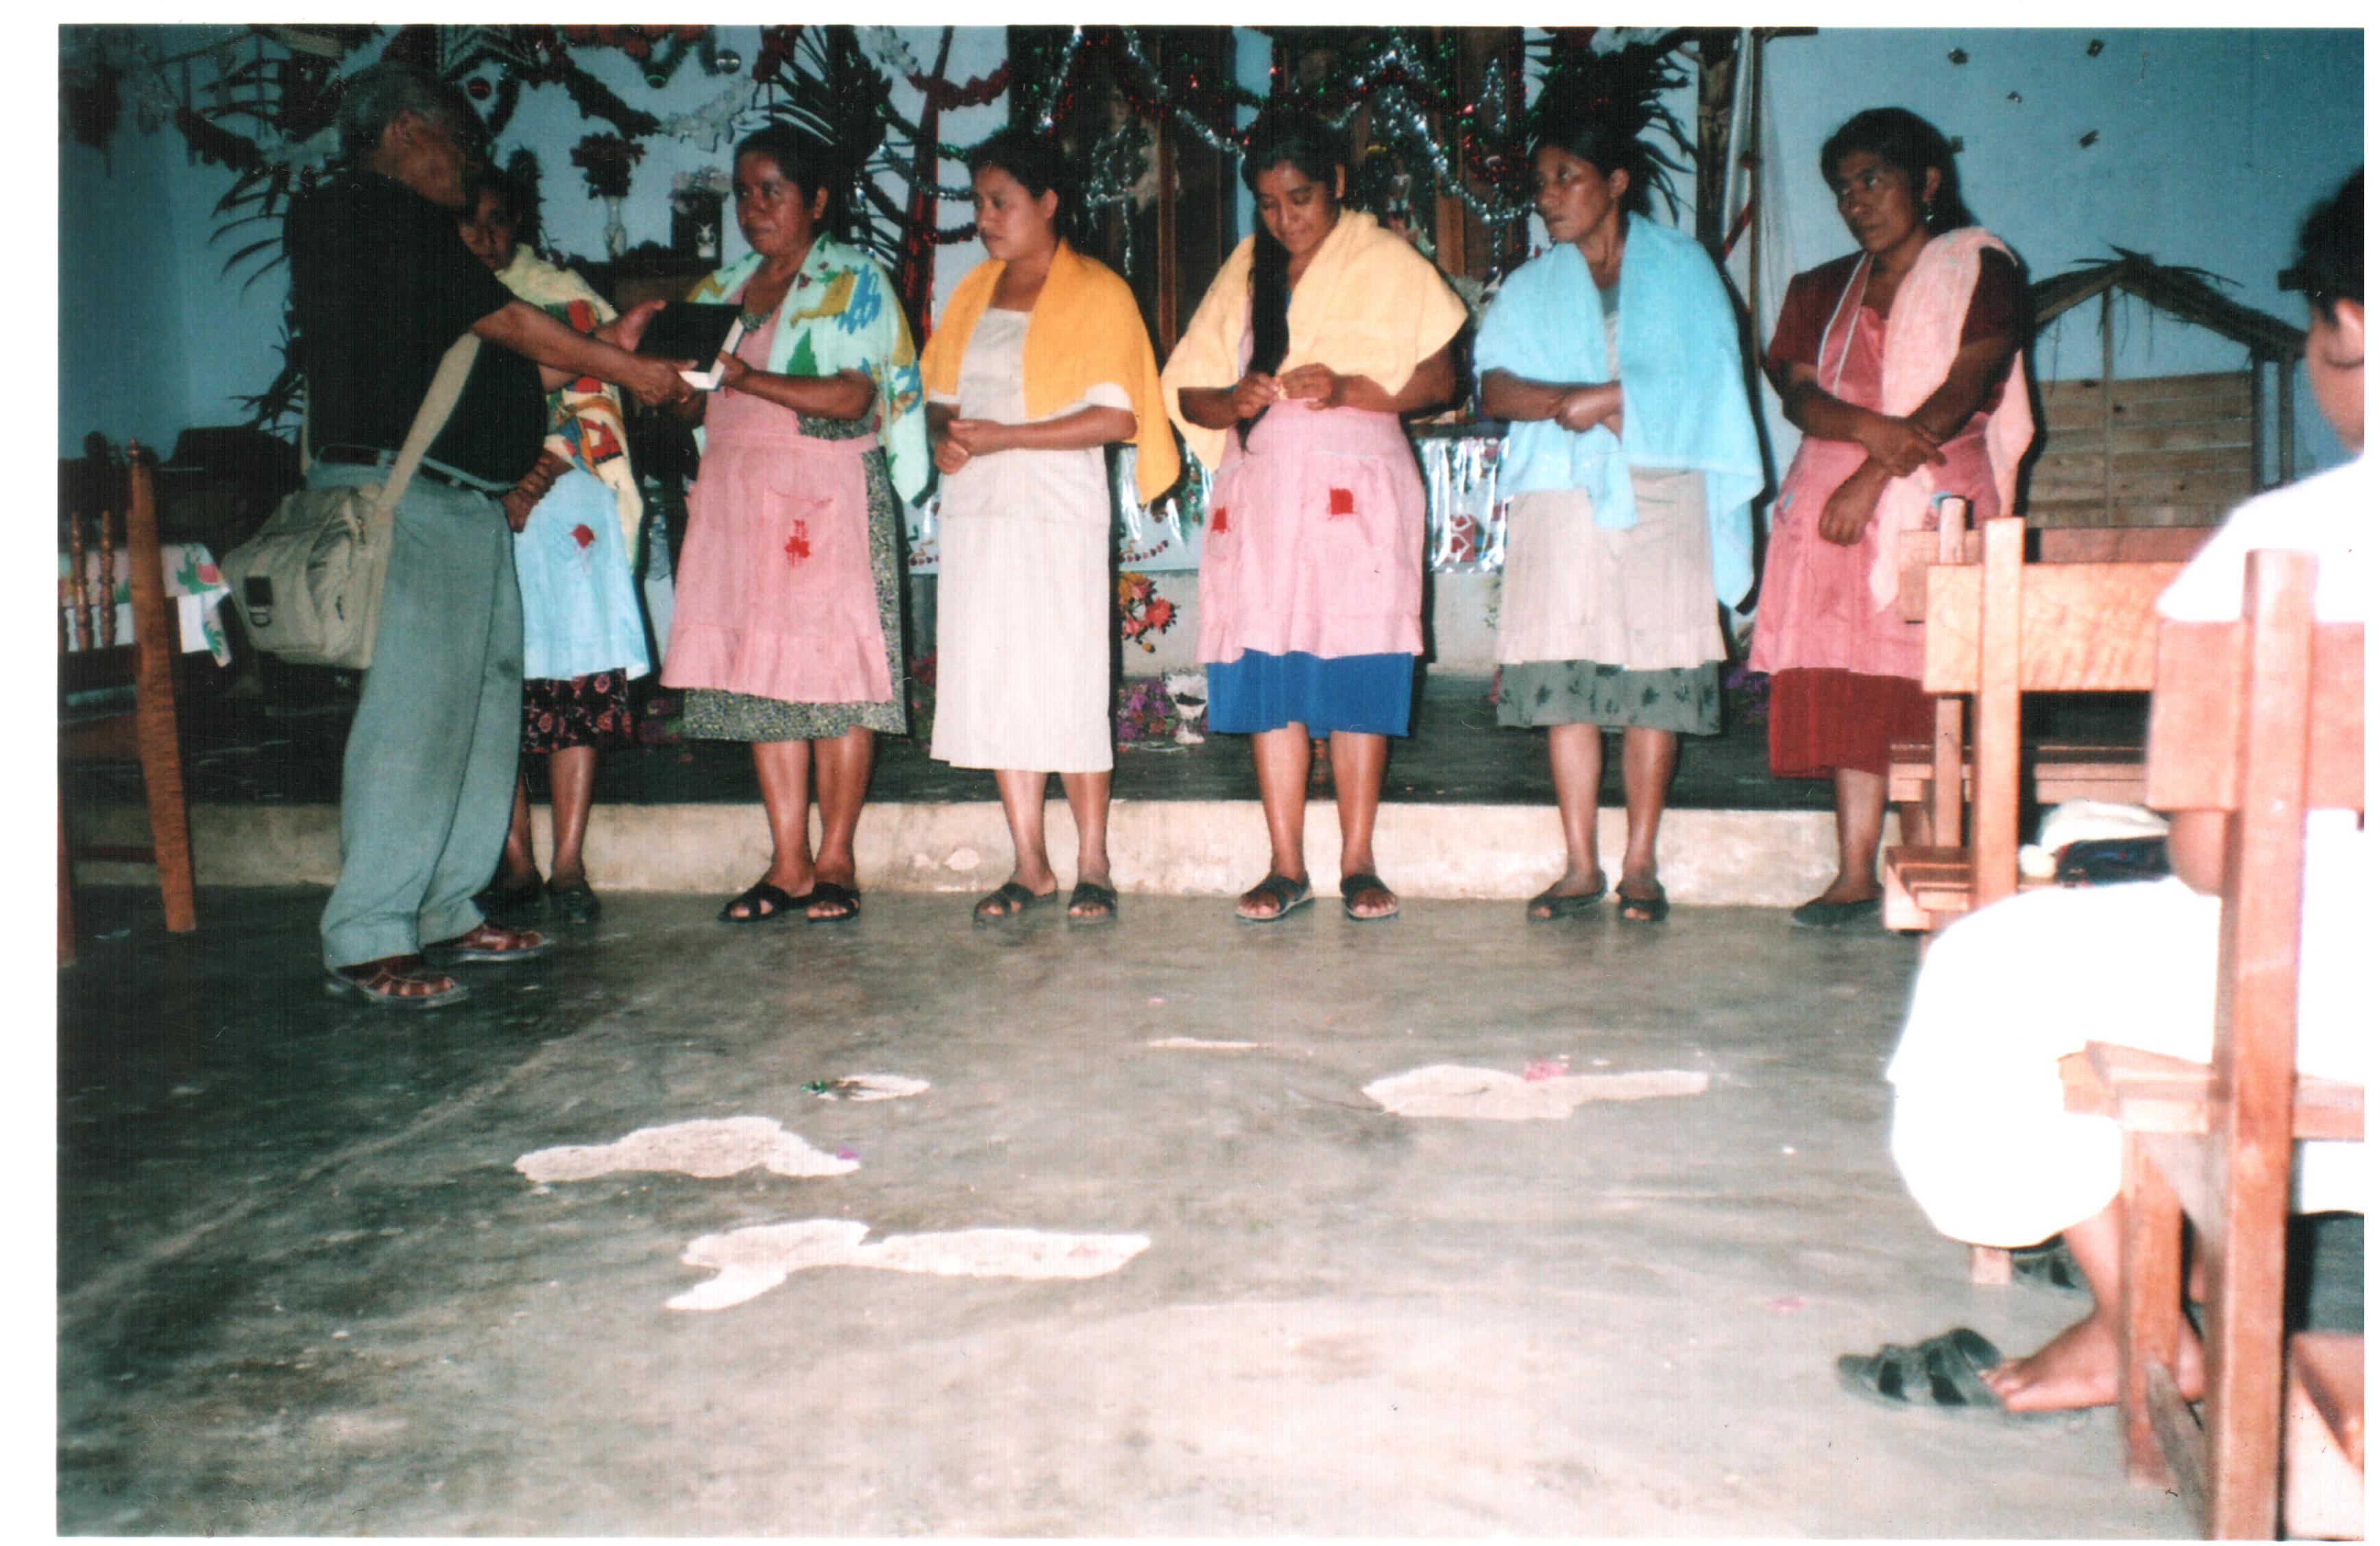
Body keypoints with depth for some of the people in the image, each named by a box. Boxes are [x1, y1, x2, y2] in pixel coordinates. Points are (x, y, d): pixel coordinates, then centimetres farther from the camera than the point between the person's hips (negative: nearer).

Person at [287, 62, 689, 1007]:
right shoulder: (375, 212, -5)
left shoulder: (393, 224, 25)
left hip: (463, 500, 10)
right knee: (416, 706, -13)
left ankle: (442, 912, 13)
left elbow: (484, 357, 21)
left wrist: (599, 351, 18)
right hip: (397, 491, -10)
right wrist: (627, 371, 1)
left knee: (481, 699, 8)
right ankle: (366, 941, -11)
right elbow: (500, 321, -7)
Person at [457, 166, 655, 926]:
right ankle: (515, 862, 6)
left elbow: (589, 411, 0)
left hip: (559, 506, -2)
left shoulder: (562, 296, 7)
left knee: (574, 682, -5)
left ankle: (568, 863, 0)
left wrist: (532, 485, -13)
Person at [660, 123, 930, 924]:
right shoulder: (722, 289, 20)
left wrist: (747, 378, -20)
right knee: (757, 678, 0)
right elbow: (695, 405, 15)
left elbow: (855, 396, -11)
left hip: (829, 494, -5)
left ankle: (835, 862, 1)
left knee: (834, 673, -7)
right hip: (737, 494, 5)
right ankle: (788, 866, 4)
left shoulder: (853, 280, 3)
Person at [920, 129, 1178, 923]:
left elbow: (1116, 416, -12)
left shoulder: (1096, 292, -3)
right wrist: (944, 435, -5)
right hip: (977, 511, 6)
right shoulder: (973, 292, 15)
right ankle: (1029, 865, 12)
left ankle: (1091, 865, 8)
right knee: (993, 686, 4)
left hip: (1058, 511, -6)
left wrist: (1002, 437, -17)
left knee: (1066, 686, -4)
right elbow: (940, 395, 18)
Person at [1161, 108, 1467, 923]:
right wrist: (1234, 402, -10)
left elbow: (1437, 377, -2)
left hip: (1356, 494, -3)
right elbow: (1186, 392, 12)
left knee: (1357, 676, -4)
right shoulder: (1244, 271, 15)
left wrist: (1347, 389, -16)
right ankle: (1286, 866, 5)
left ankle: (1358, 863, 5)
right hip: (1259, 494, 3)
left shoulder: (1386, 262, 6)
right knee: (1266, 676, -1)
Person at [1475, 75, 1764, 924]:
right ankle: (1580, 864, 4)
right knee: (1562, 677, -4)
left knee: (1653, 676, -4)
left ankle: (1640, 863, 4)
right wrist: (1574, 401, -16)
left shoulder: (1680, 267, 11)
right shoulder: (1531, 287, 16)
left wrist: (1605, 398, -12)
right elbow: (1495, 385, 1)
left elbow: (1706, 377, -2)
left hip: (1661, 495, -2)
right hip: (1561, 498, 2)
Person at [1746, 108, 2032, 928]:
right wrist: (1872, 428, -16)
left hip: (1938, 504, -4)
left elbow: (1962, 390, -7)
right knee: (1846, 690, -4)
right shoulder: (1822, 290, 20)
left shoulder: (1978, 270, 7)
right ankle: (1855, 877, -2)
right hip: (1834, 505, 4)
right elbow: (1799, 394, 5)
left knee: (1926, 691, -10)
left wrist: (1872, 476, -17)